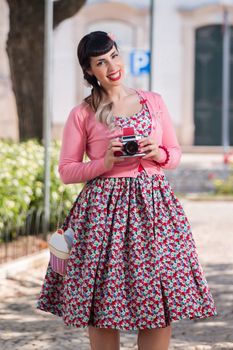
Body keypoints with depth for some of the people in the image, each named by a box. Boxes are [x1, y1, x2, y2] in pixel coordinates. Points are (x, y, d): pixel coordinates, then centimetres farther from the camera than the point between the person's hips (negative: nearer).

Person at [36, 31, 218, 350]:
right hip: (104, 209, -2)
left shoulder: (154, 101, 10)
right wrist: (104, 163, -12)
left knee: (161, 302, -1)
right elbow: (66, 171, 3)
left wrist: (159, 154, -6)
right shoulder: (82, 114, 2)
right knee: (102, 311, -2)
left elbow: (176, 154, 15)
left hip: (154, 205, 2)